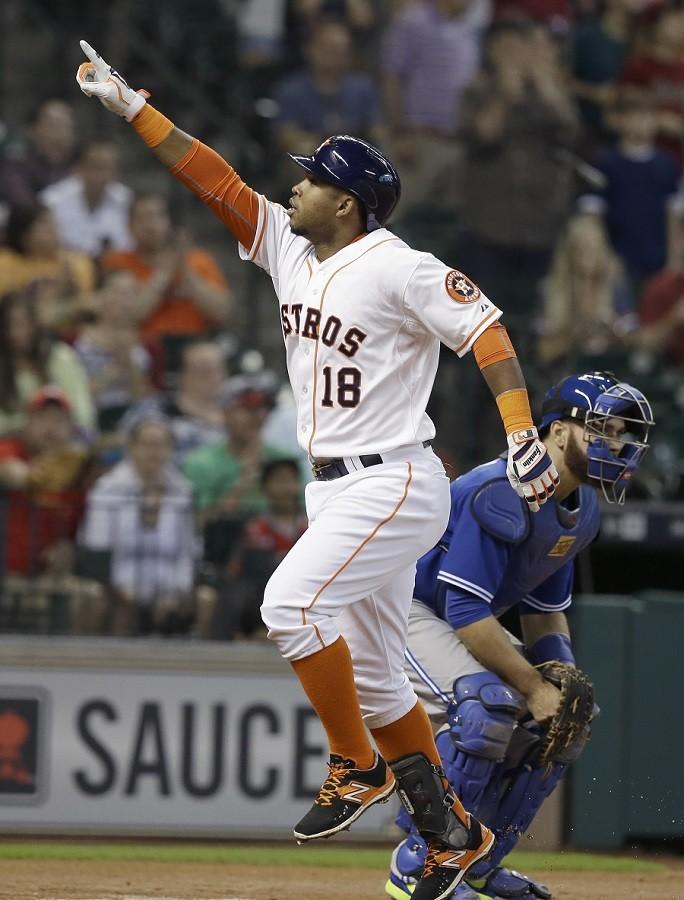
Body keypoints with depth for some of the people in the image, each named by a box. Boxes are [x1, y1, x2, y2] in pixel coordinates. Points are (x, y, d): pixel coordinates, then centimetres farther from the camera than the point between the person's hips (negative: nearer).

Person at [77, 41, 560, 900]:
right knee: (369, 674, 10)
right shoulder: (289, 249, 8)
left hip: (394, 487, -9)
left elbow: (485, 327, -19)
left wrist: (522, 435, -30)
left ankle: (358, 765, -9)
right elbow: (215, 181, 8)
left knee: (292, 602, -23)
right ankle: (451, 831, 18)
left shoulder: (398, 269, -15)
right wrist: (131, 105, 4)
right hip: (335, 489, 9)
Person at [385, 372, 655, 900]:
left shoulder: (583, 512, 2)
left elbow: (545, 613, 11)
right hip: (398, 605, -10)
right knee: (488, 705, -31)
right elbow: (466, 612, -32)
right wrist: (535, 687, -27)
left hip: (464, 620, 10)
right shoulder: (504, 495, -29)